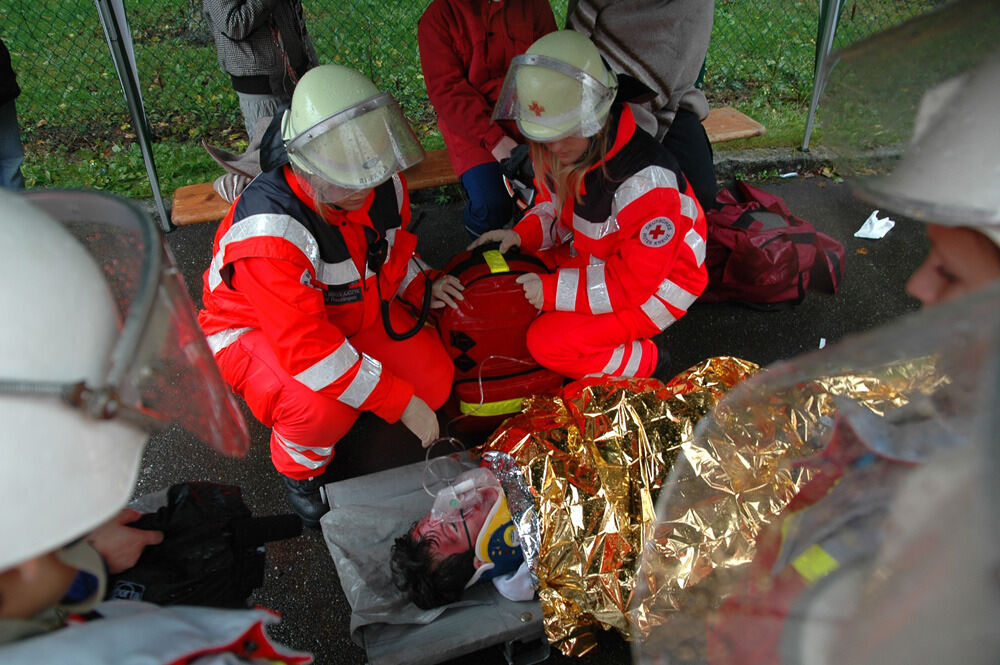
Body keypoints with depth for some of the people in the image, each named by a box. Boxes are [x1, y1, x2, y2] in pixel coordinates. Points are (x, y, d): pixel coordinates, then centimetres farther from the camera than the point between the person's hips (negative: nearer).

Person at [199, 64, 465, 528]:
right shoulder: (267, 231, -38)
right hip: (256, 328, -6)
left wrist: (420, 284, -12)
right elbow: (308, 348, -38)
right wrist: (399, 402, -35)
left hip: (350, 310, 6)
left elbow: (395, 244, 9)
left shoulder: (383, 182, -15)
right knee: (323, 410, -34)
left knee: (433, 383, -8)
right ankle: (300, 469, 2)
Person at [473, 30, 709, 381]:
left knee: (547, 343, -22)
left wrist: (553, 290, -29)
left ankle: (643, 362, 0)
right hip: (594, 257, 8)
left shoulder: (646, 181, -35)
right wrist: (522, 234, -13)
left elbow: (634, 280, -29)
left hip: (656, 286, -8)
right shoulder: (562, 150, -11)